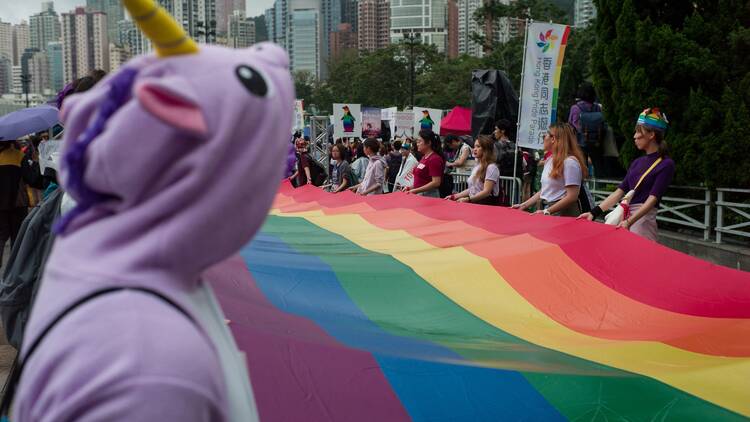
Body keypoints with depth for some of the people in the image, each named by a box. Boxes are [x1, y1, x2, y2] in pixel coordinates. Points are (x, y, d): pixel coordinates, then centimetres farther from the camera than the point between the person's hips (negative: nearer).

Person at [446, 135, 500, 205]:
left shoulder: (491, 167, -7)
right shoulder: (476, 167, 19)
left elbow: (486, 191, -16)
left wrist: (468, 199, -25)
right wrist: (454, 197, 12)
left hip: (487, 205, -7)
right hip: (474, 203, 7)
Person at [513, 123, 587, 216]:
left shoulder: (570, 162, -13)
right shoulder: (550, 160, 14)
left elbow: (572, 197, -17)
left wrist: (547, 211, -17)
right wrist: (523, 205, 9)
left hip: (564, 213, -7)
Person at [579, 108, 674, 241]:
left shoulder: (666, 164, -6)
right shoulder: (637, 162, 15)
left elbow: (653, 199, -15)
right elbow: (620, 191, 12)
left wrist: (630, 221, -27)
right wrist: (594, 213, 2)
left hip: (642, 220, -6)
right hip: (623, 217, 6)